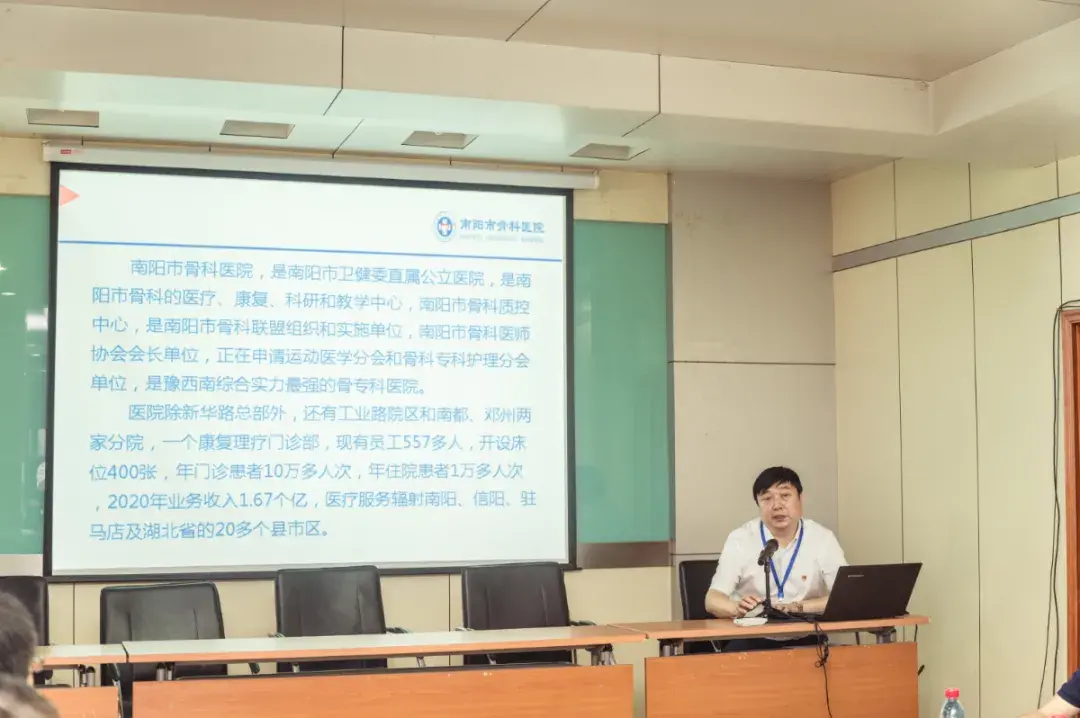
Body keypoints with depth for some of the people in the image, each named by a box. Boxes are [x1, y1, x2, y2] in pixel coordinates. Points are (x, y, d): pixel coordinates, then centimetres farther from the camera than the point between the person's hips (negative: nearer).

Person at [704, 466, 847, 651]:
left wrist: (798, 607, -24)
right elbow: (713, 599, -9)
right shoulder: (740, 539, -3)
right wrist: (739, 608, -32)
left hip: (805, 640, 2)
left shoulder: (823, 539, 0)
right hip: (751, 640, -2)